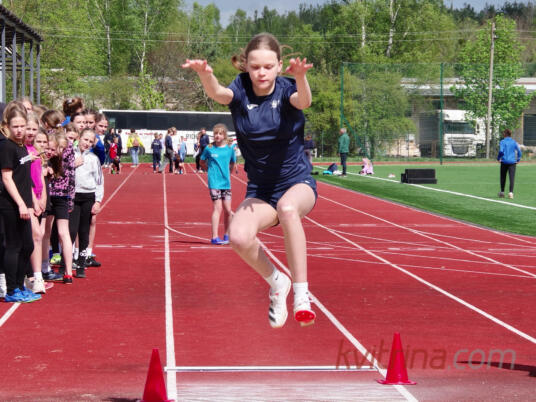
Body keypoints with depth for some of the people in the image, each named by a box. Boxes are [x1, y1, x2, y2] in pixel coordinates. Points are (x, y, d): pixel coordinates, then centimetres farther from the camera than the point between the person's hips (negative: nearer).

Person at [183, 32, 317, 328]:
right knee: (239, 237, -27)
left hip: (298, 183, -2)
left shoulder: (286, 90, -11)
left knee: (288, 207, -39)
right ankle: (276, 283, 3)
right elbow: (219, 93, -30)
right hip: (260, 190, 2)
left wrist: (300, 77, -59)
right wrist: (205, 75, -54)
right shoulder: (241, 91, -7)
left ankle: (301, 293, -31)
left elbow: (303, 101, -36)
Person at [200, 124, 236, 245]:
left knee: (228, 210, 4)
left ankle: (227, 235, 20)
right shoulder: (209, 148, -2)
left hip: (226, 183, 3)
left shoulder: (229, 149, 4)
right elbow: (201, 162, 12)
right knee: (217, 208, -9)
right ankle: (214, 237, -8)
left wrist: (226, 173, 10)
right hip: (214, 183, -3)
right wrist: (211, 170, 5)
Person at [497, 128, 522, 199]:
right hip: (512, 162, 1)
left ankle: (502, 192, 19)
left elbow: (501, 151, -14)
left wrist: (498, 158, 0)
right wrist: (518, 159, 11)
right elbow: (519, 151, 2)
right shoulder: (514, 142, 6)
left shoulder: (502, 142, -3)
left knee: (503, 177, 13)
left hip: (504, 161, -1)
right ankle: (511, 192, -16)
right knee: (512, 177, -4)